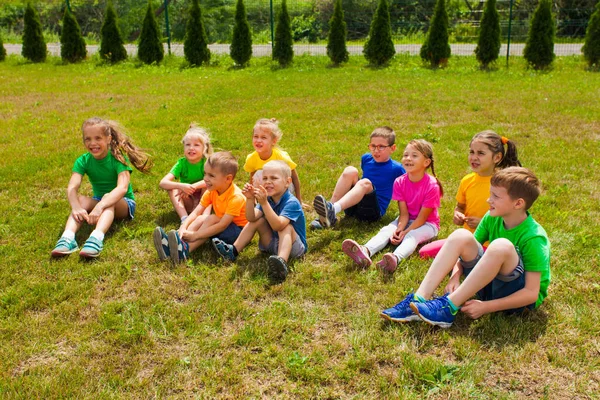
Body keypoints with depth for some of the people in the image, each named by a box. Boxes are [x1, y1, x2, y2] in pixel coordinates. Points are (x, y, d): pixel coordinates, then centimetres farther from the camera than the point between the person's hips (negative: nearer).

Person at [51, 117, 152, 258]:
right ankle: (67, 238, -46)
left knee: (108, 198, -36)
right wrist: (76, 207, -43)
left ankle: (96, 238, -58)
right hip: (98, 202, 4)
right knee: (80, 199, -26)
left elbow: (122, 188, -33)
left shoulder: (118, 158, -17)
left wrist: (100, 206, -47)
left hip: (124, 204, -4)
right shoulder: (83, 161, -7)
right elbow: (72, 188, -21)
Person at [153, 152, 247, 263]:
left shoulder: (235, 197, -27)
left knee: (212, 219, -27)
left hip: (238, 230, -7)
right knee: (201, 219, -16)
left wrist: (195, 235, -34)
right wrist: (183, 228, -28)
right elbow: (196, 212, -9)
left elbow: (223, 225, -32)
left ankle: (185, 250, -37)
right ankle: (170, 246, -31)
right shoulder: (211, 190, -4)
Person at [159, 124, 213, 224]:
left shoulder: (207, 162, -15)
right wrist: (181, 186, -41)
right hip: (187, 201, 2)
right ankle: (184, 219, -37)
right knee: (172, 188, -22)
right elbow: (162, 183, -23)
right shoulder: (182, 163, -12)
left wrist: (193, 187, -42)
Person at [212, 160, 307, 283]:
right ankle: (233, 251, -6)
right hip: (271, 244, 6)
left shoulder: (292, 203, -24)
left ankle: (282, 261, -56)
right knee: (258, 220, -7)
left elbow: (277, 226, -38)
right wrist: (250, 199, -31)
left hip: (294, 245, -6)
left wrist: (264, 203, -45)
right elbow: (251, 218, -16)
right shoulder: (266, 198, -3)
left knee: (286, 227, -33)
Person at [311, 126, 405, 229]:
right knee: (350, 171, -17)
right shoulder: (366, 158, 9)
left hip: (374, 211, -4)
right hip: (353, 208, 4)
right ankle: (329, 211, -27)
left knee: (365, 183, -32)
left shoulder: (396, 168, -5)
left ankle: (333, 209, -54)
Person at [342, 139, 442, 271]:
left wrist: (405, 233, -26)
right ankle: (365, 252, -50)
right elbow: (404, 214, -10)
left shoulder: (432, 185, -20)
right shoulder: (400, 182, -7)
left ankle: (396, 258, -64)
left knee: (412, 235, -34)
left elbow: (422, 218, -19)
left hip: (427, 224, -4)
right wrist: (398, 230, -28)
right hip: (407, 221, 4)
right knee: (386, 230, -22)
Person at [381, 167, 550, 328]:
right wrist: (455, 276, -18)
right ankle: (419, 300, -25)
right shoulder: (492, 218, -3)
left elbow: (532, 293, -23)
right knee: (461, 236, -15)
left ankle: (449, 307, -29)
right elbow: (465, 252, 3)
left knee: (502, 246, -35)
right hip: (492, 283, 6)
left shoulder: (532, 237, -22)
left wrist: (485, 307, -27)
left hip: (521, 297, -6)